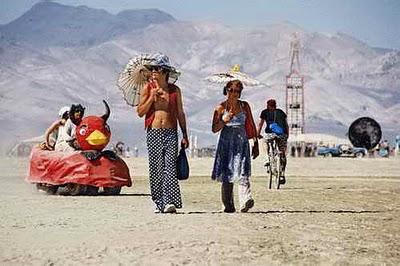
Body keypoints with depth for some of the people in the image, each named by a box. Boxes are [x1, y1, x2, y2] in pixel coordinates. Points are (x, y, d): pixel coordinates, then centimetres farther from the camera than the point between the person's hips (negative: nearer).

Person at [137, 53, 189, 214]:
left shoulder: (175, 90, 8)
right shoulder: (147, 88, 6)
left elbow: (180, 114, 13)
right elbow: (140, 112, 3)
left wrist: (185, 136, 8)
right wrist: (152, 97, -9)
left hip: (171, 132, 0)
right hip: (153, 133, 0)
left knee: (170, 167, -10)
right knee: (156, 169, 2)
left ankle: (170, 202, -13)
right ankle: (159, 203, 9)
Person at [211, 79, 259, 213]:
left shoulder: (244, 106, 8)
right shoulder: (220, 108, 3)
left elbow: (251, 125, 12)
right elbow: (214, 129, 3)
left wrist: (255, 143, 8)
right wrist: (224, 121, -15)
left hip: (241, 142, 0)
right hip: (226, 143, 0)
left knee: (243, 173, -16)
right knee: (226, 174, 2)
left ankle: (246, 200, -30)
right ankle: (228, 205, 9)